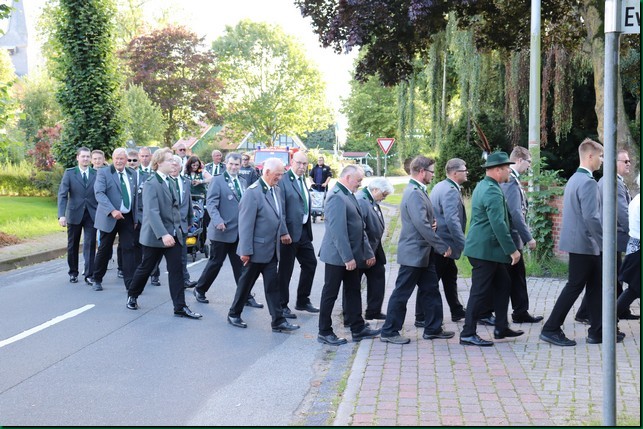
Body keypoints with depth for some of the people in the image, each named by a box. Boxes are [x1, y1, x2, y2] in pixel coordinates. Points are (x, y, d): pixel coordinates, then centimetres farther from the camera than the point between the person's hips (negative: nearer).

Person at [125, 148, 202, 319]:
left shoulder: (171, 181, 9)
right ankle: (132, 295, 34)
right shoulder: (151, 183, -16)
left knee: (176, 270, 0)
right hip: (155, 235, -6)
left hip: (173, 234, 6)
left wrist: (178, 228, 11)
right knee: (145, 268, 10)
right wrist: (163, 234, -33)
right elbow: (152, 212, -25)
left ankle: (180, 307, 1)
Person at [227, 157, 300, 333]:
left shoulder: (276, 190, 7)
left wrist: (283, 232, 7)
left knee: (273, 285, 6)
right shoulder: (253, 192, -18)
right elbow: (246, 224, -19)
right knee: (246, 284, 9)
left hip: (271, 249, 7)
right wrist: (245, 251, -19)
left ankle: (278, 321, 8)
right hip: (256, 249, -6)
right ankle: (234, 314, 26)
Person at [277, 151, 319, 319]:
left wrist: (309, 230, 12)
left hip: (304, 231, 9)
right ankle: (282, 306, 14)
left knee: (310, 263, 15)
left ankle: (303, 301, 28)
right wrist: (283, 232, -22)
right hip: (289, 233, -8)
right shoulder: (283, 180, -13)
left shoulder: (302, 180, 13)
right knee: (285, 269, 2)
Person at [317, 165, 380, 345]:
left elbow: (359, 226, 16)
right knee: (330, 294, 2)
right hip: (337, 256, -9)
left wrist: (368, 252, 17)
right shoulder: (337, 197, -20)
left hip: (350, 255, 9)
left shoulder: (349, 195, 10)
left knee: (353, 292, 15)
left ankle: (358, 328, 25)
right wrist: (348, 257, -23)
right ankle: (324, 332, 13)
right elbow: (338, 230, -24)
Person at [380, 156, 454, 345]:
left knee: (430, 291, 14)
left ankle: (433, 328, 23)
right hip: (414, 253, -10)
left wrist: (432, 223, -3)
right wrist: (443, 246, -20)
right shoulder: (414, 194, -21)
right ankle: (389, 332, 8)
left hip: (424, 253, 10)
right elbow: (422, 226, -26)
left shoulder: (418, 191, 11)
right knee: (401, 293, 0)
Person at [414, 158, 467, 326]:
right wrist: (464, 244, -26)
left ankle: (456, 311, 31)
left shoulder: (441, 186, 11)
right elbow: (452, 221, -29)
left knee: (450, 275, 20)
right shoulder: (451, 191, -20)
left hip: (438, 241, 11)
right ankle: (421, 318, 5)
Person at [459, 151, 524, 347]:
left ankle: (501, 328, 24)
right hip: (485, 249, -10)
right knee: (480, 292, -5)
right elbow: (499, 225, -24)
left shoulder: (483, 186, 13)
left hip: (487, 248, 10)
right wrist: (512, 250, -19)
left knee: (503, 285, 17)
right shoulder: (492, 192, -19)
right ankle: (468, 334, 1)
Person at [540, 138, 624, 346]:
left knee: (595, 286, 13)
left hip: (578, 241, 10)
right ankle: (551, 329, 3)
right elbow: (591, 217, -24)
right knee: (575, 286, -3)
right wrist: (605, 243, -17)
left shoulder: (575, 179, 14)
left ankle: (598, 331, 18)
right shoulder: (588, 182, -18)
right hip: (584, 243, -10)